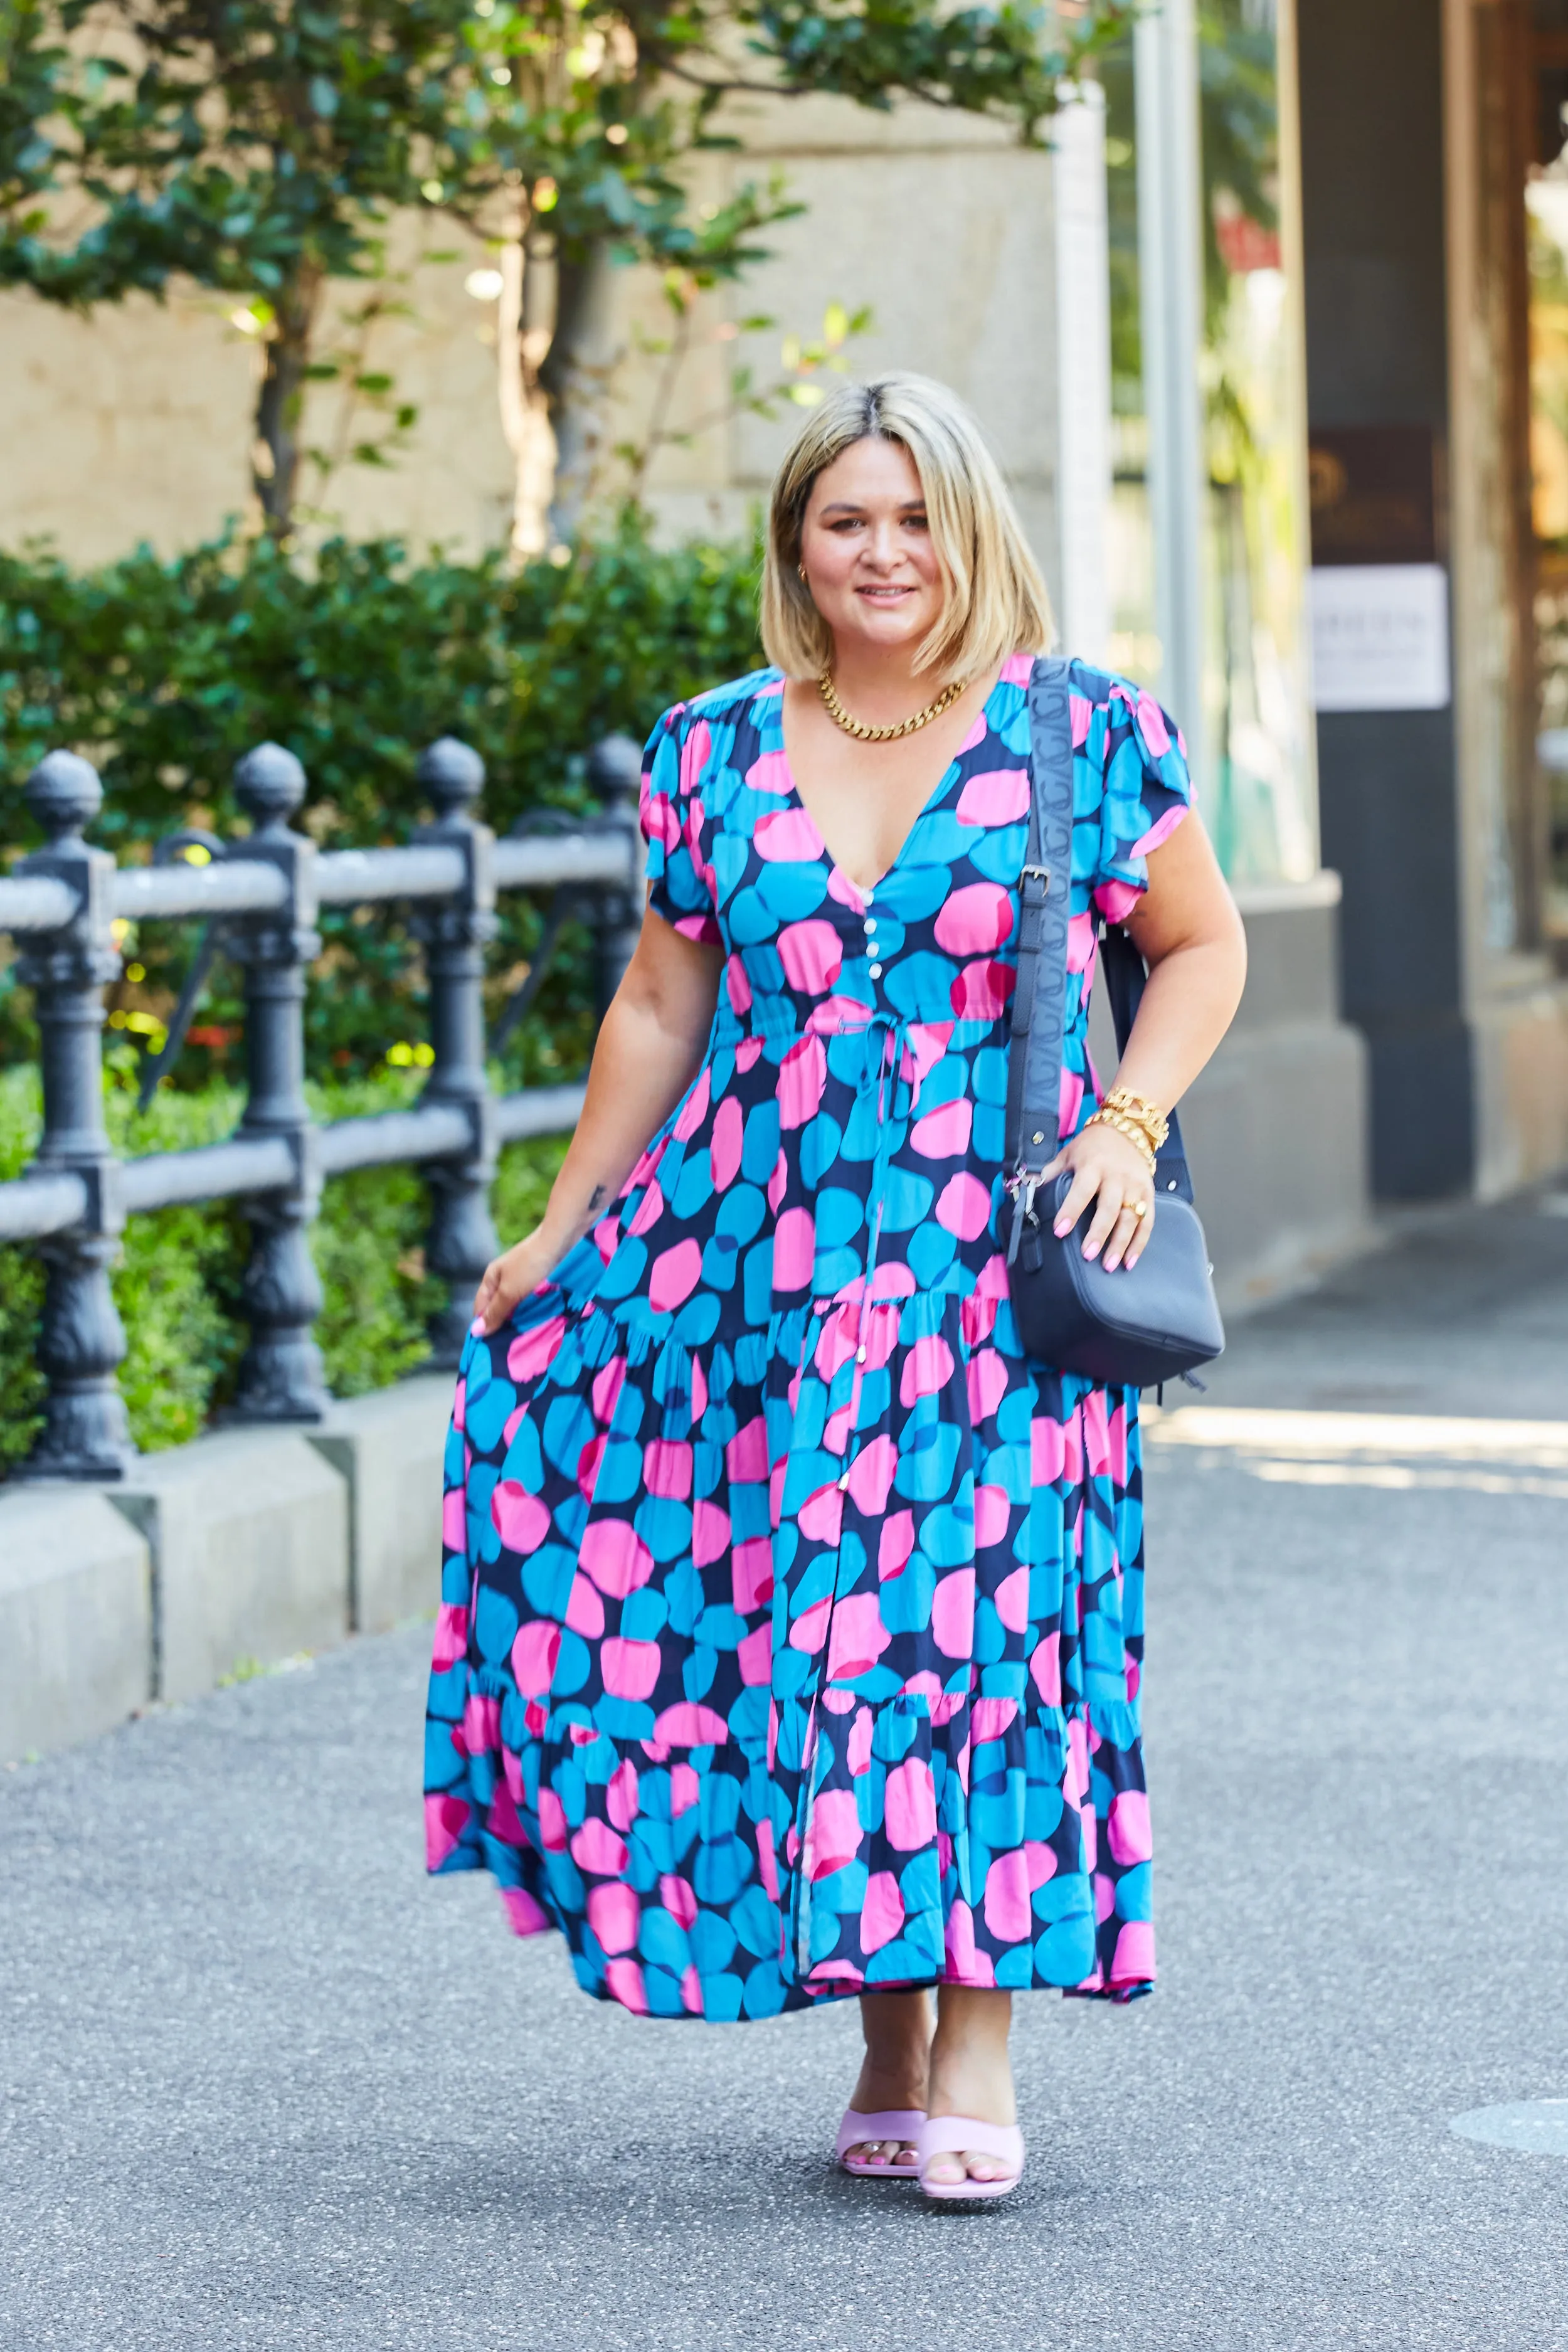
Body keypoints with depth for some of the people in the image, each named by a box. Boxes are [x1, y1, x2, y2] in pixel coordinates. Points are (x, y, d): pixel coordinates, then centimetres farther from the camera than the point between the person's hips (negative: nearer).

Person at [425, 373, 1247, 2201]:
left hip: (997, 1262, -2)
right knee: (802, 1619, 0)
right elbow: (661, 1005, 15)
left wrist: (1130, 1120, -5)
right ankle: (885, 2040, 11)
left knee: (977, 1611, -8)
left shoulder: (1081, 734, 0)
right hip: (764, 1256, 2)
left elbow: (1201, 944, 10)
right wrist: (564, 1231, 16)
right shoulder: (716, 752, 7)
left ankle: (977, 2050, -1)